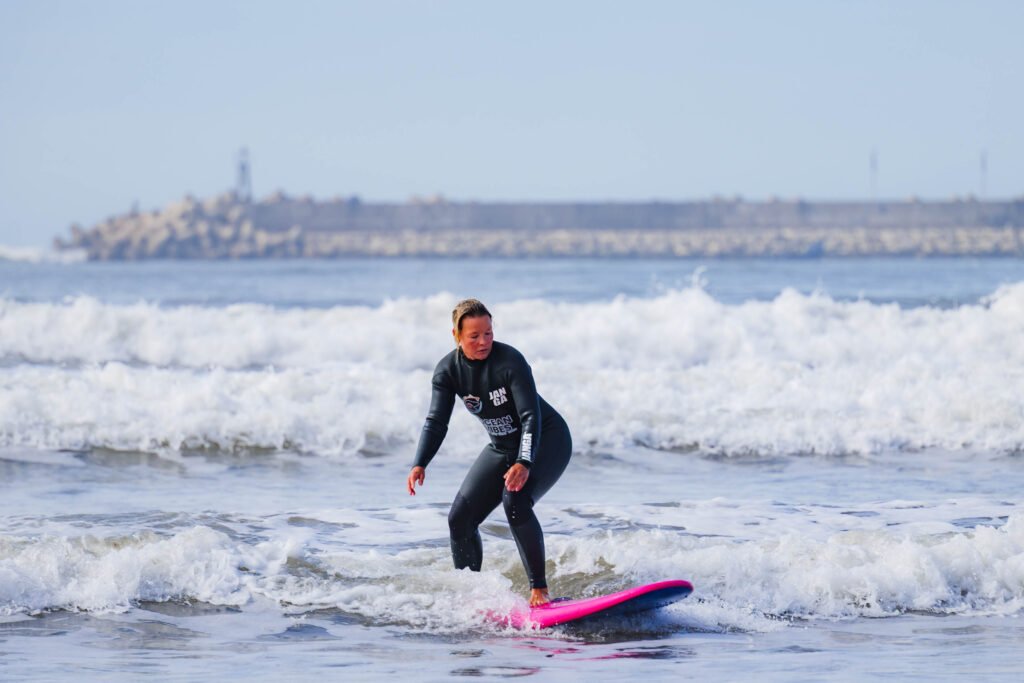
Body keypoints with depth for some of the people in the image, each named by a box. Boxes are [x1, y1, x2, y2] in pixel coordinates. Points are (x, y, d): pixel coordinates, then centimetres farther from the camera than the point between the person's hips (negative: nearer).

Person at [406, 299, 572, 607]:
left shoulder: (510, 361, -25)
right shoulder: (448, 371, -9)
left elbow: (531, 417, -29)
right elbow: (436, 422, -13)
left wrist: (524, 463, -44)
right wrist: (419, 465, -30)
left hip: (547, 440, -7)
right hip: (502, 448, 7)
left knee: (515, 500, -32)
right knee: (460, 518, 0)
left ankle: (539, 590, -28)